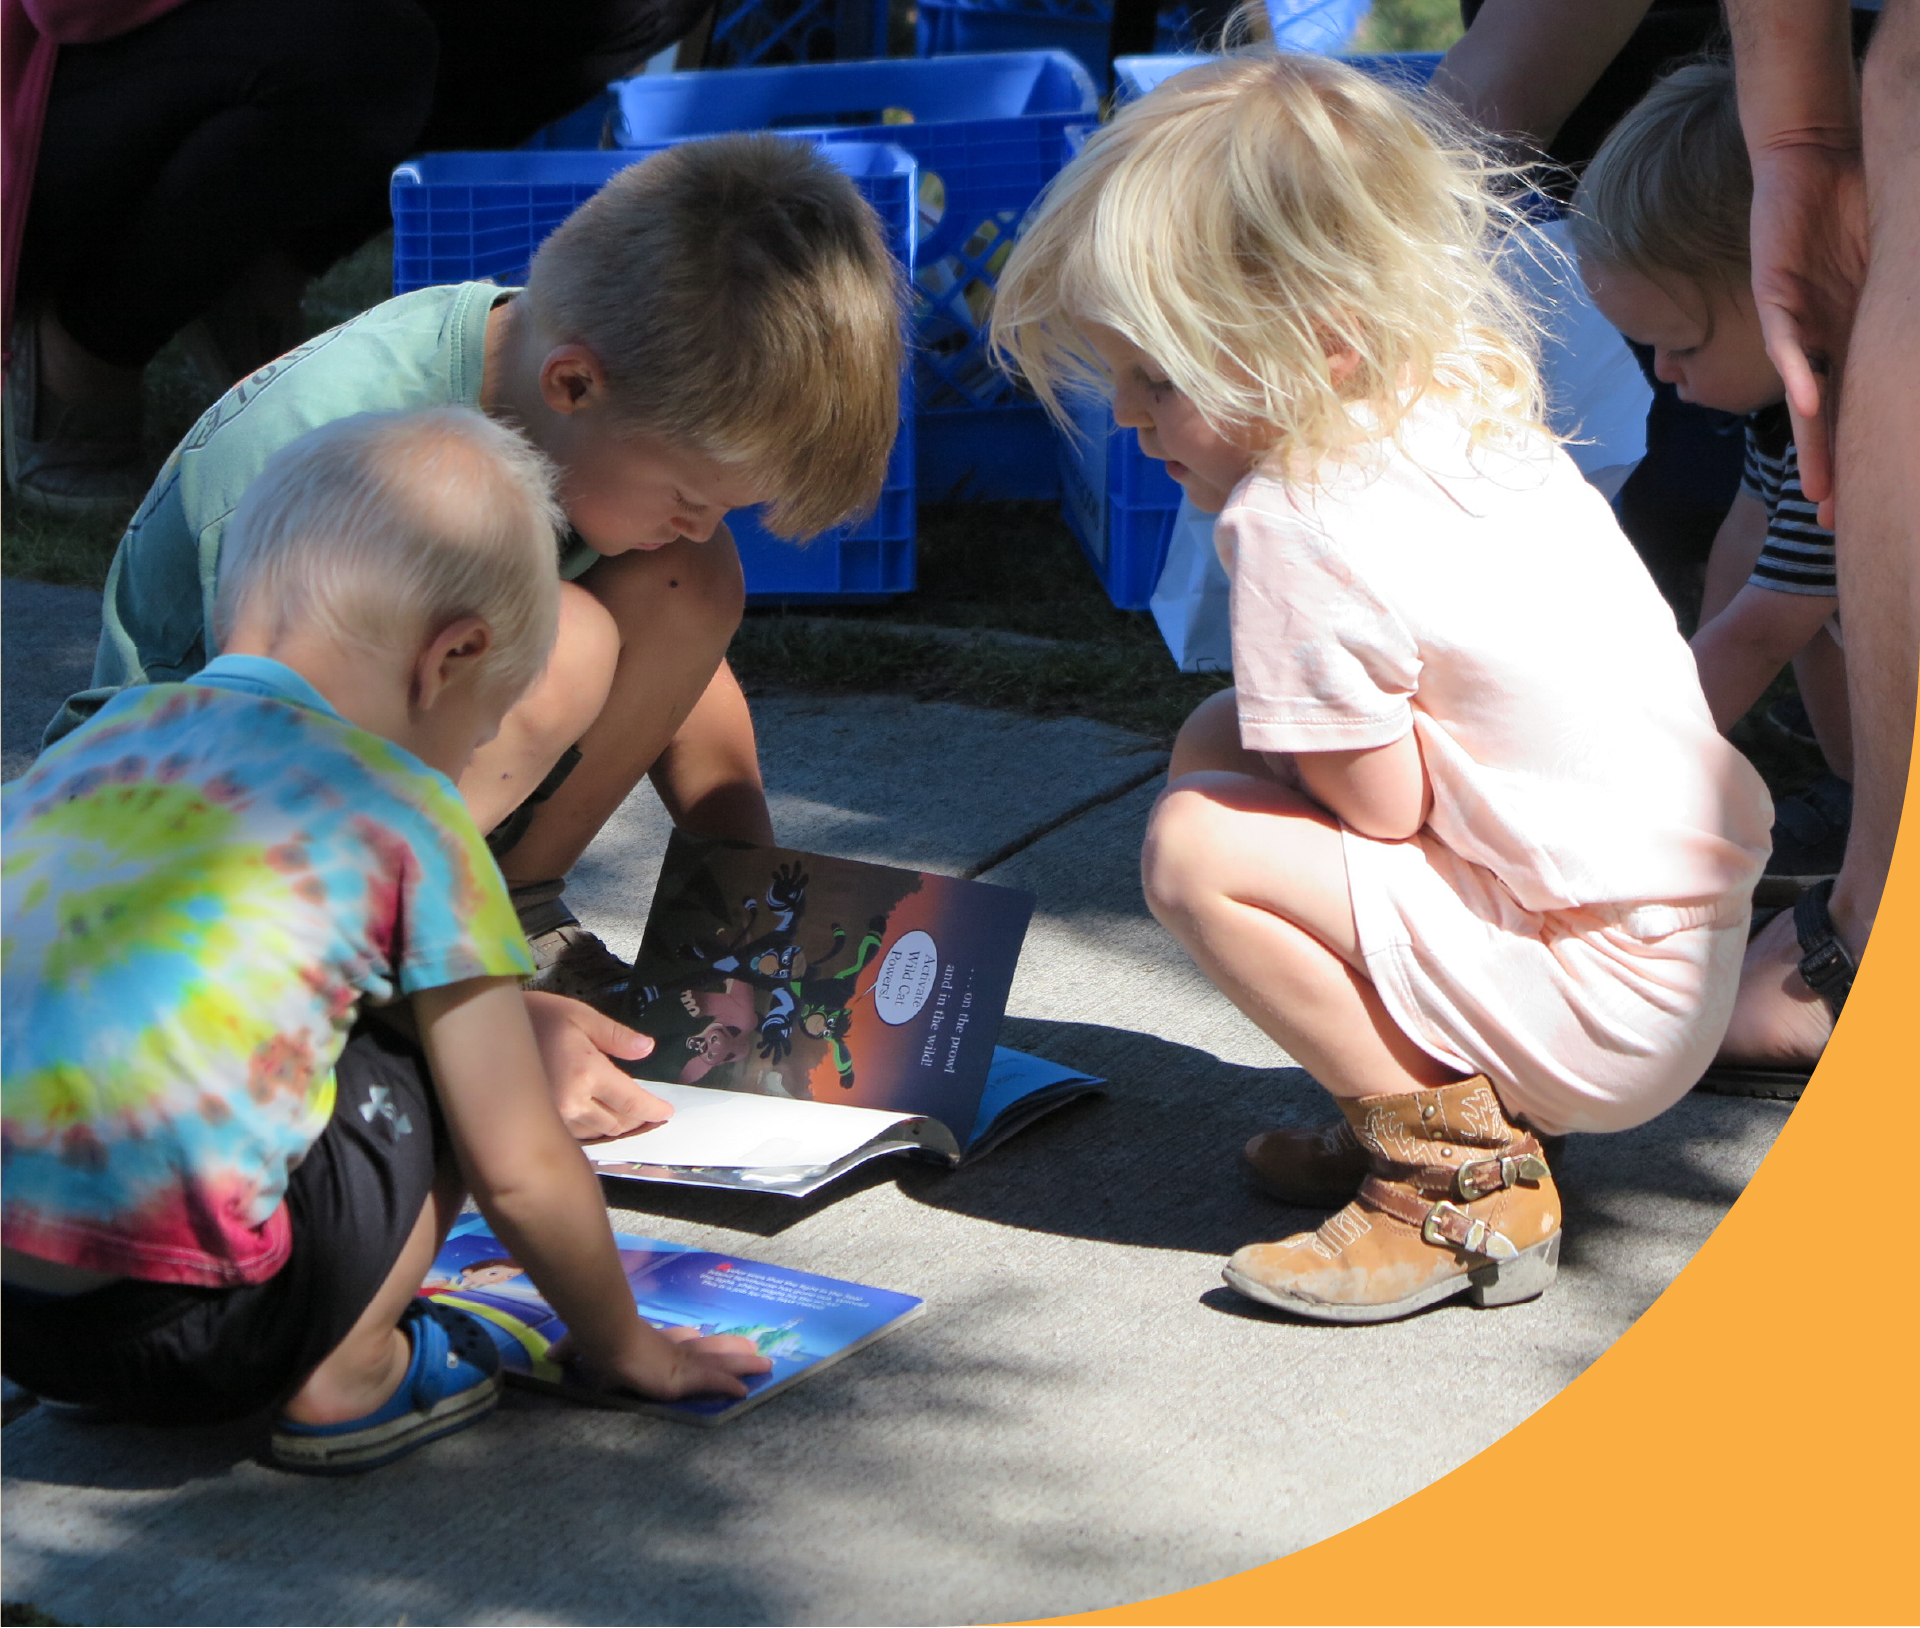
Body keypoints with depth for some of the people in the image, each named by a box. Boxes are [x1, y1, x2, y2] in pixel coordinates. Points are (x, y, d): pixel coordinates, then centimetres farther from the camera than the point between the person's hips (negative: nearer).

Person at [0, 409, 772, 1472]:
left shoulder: (93, 740, 18)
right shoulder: (406, 818, 2)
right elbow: (522, 1173, 6)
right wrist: (627, 1349, 24)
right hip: (183, 1326, -6)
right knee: (426, 1067, 14)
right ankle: (346, 1380, 10)